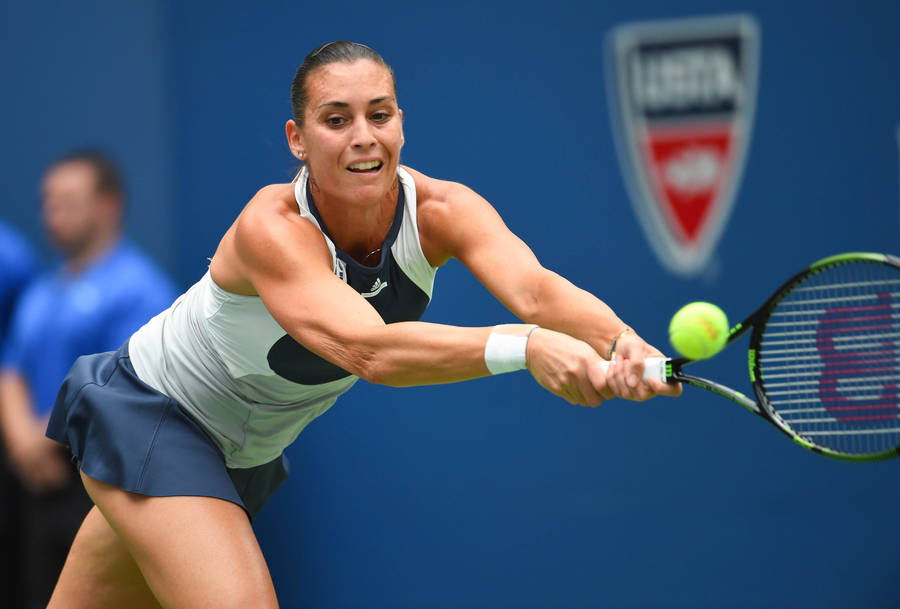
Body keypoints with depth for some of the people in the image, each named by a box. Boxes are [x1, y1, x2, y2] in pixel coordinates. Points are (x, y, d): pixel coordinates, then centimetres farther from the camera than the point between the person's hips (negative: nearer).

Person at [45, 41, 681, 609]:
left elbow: (534, 287, -38)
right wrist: (524, 347, -63)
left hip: (244, 453, 6)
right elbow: (366, 348, -49)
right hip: (150, 419, -6)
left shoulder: (439, 210, -20)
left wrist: (620, 341, -59)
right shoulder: (271, 227, -34)